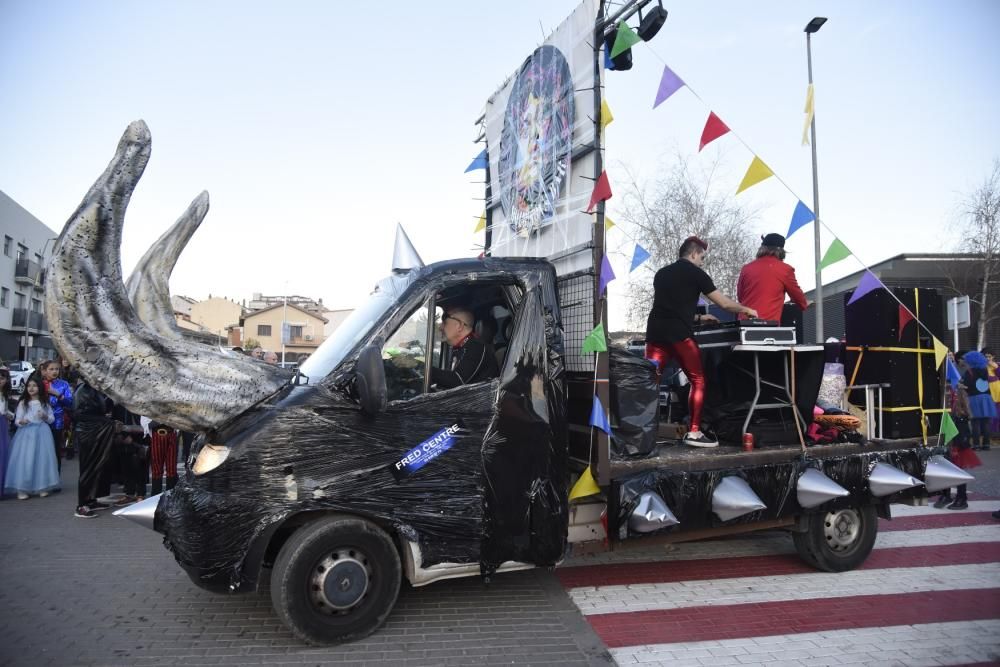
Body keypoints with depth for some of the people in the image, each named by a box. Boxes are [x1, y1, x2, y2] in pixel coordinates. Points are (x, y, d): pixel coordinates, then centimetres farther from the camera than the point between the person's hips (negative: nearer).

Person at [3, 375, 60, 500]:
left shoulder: (45, 403, 7)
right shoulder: (23, 403, 4)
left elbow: (52, 419, 10)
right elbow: (17, 420, 3)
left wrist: (45, 417, -10)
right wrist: (21, 421, -19)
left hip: (41, 432, 1)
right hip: (26, 433, -1)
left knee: (42, 458, 0)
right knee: (25, 459, -7)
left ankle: (43, 487, 8)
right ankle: (22, 489, -3)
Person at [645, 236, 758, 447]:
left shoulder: (661, 273, 23)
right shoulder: (695, 273, 5)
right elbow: (724, 304, 8)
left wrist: (698, 317, 36)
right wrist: (746, 310, 26)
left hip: (655, 333, 6)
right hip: (679, 335, -5)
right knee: (698, 381, 7)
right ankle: (694, 432, 5)